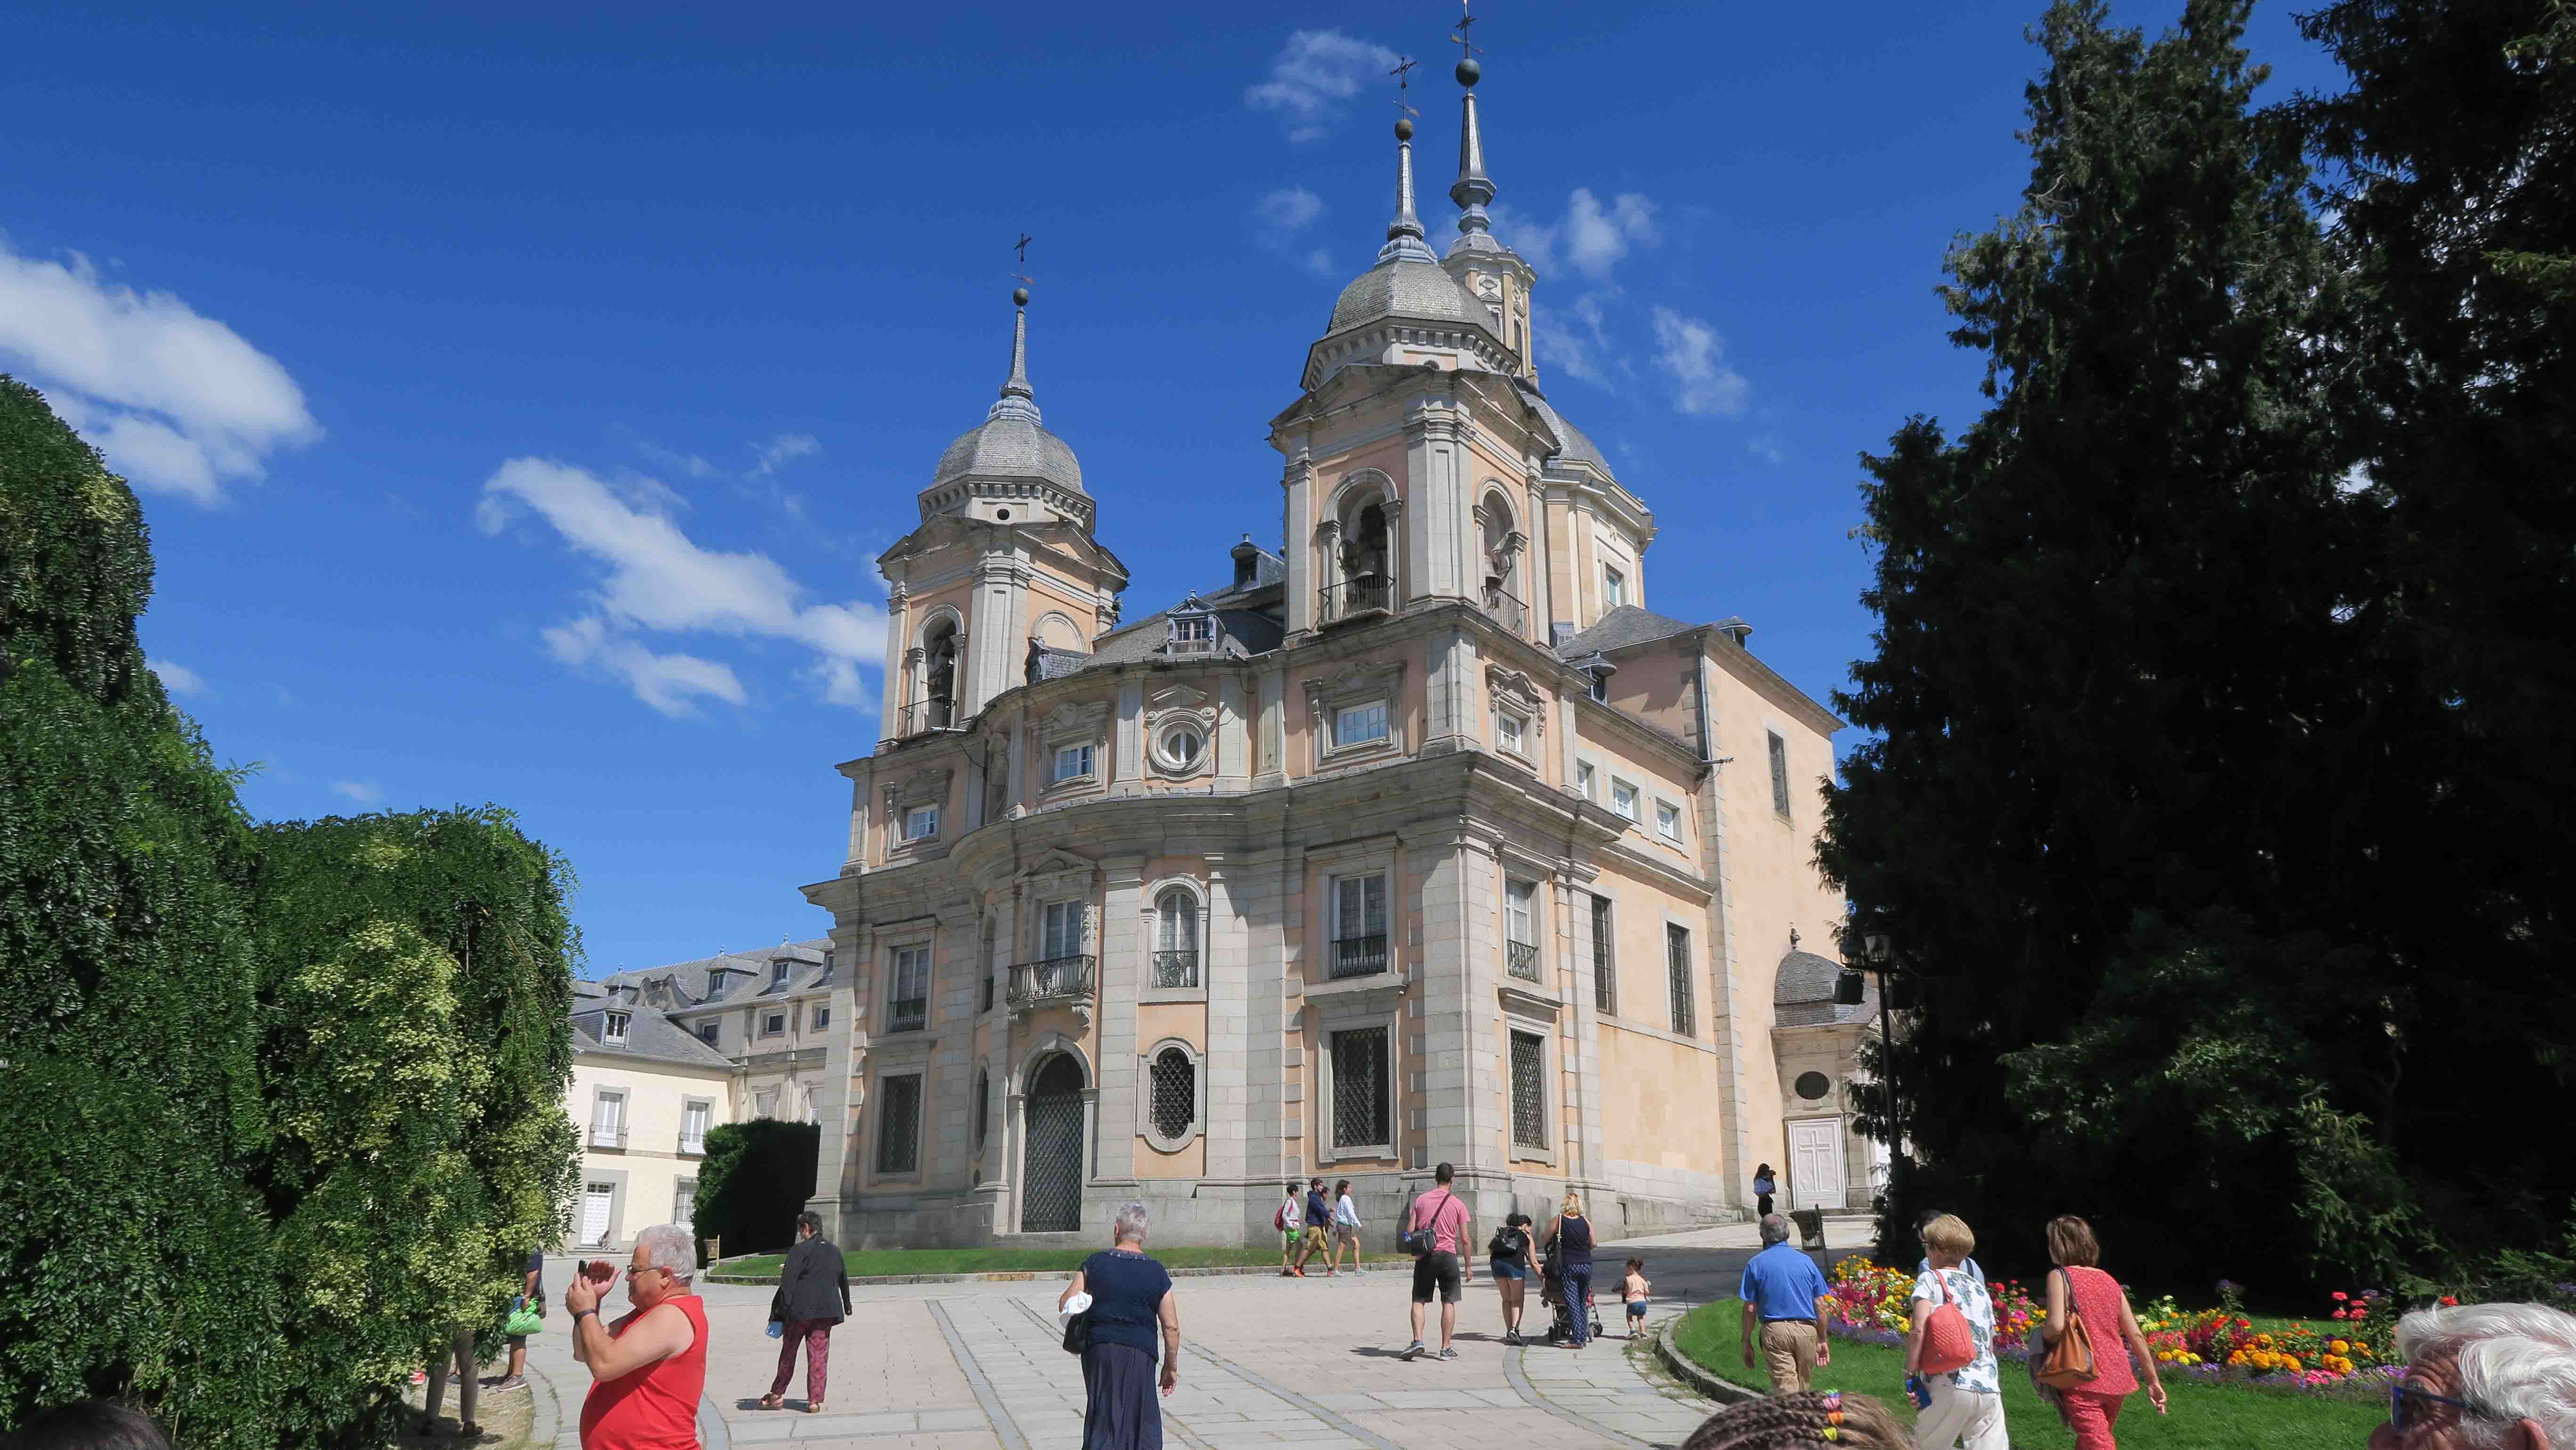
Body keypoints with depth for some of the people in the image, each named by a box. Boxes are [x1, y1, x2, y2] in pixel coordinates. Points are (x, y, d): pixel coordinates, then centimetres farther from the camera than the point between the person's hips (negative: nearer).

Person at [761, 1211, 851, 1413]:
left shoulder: (800, 1250, -8)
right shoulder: (835, 1252, 12)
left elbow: (788, 1283, -15)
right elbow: (844, 1281, 24)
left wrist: (781, 1311, -13)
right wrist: (847, 1306, 37)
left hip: (800, 1310, -4)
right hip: (825, 1312, 4)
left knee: (788, 1352, 12)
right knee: (819, 1355, 6)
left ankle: (777, 1394, 24)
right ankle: (815, 1400, 2)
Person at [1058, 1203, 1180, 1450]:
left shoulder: (1095, 1263, -1)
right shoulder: (1157, 1272, -2)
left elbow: (1065, 1305, -3)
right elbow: (1171, 1327, -1)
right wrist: (1171, 1366, 10)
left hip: (1099, 1349, 1)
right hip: (1140, 1353, -1)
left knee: (1104, 1421, 9)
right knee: (1143, 1425, 12)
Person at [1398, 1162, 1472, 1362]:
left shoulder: (1421, 1200, 4)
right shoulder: (1457, 1204, 1)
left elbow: (1409, 1231, 0)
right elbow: (1464, 1239, 0)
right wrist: (1468, 1266, 8)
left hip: (1425, 1256, 1)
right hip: (1448, 1255, -1)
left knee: (1419, 1301, 8)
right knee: (1449, 1302, 6)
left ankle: (1417, 1341, -8)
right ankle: (1446, 1349, 6)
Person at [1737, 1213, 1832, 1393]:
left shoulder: (1755, 1264, -1)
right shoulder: (1806, 1261, 6)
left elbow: (1750, 1309, -3)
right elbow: (1820, 1306, 6)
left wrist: (1747, 1342, 6)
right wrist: (1822, 1340, 14)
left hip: (1775, 1331, -3)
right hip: (1807, 1331, 3)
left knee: (1786, 1391, -4)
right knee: (1803, 1390, 19)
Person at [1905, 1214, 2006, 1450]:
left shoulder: (1931, 1279, 1)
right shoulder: (1980, 1288, 19)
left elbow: (1919, 1330, -13)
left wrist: (1910, 1373, -6)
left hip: (1953, 1387, -5)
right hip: (1990, 1388, 5)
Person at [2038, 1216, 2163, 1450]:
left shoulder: (2060, 1276, -6)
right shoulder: (2109, 1281, 12)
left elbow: (2056, 1327, -19)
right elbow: (2136, 1336, 11)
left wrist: (2042, 1331, 2)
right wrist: (2153, 1381, 17)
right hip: (2118, 1380, 7)